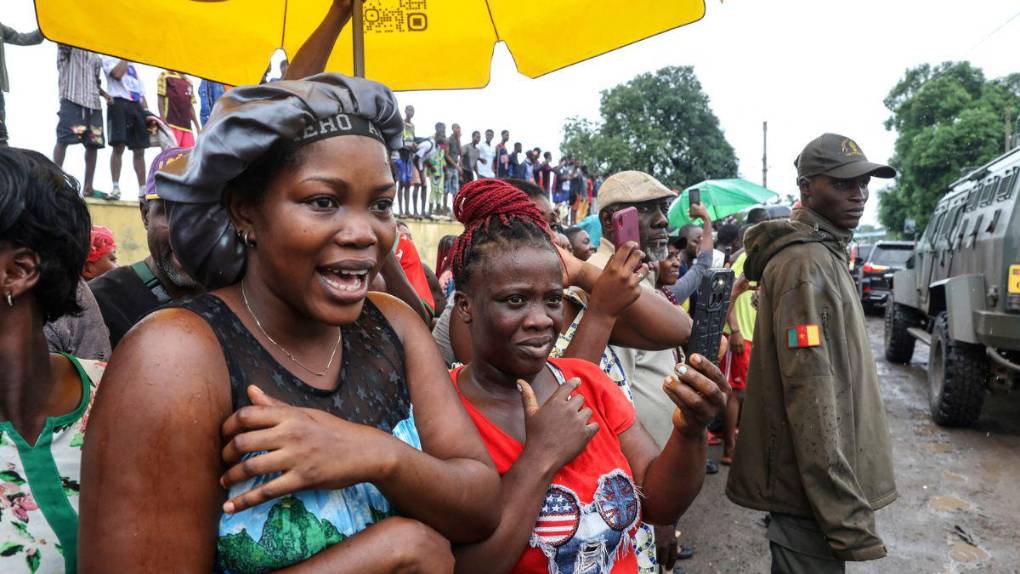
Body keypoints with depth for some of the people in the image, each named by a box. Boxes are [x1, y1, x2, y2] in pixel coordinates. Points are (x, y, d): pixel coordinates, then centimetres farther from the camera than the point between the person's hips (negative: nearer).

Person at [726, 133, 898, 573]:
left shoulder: (823, 256, 14)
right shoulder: (805, 263, -18)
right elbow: (810, 394, -25)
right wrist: (848, 518, -25)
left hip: (817, 484, 10)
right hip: (818, 489, -10)